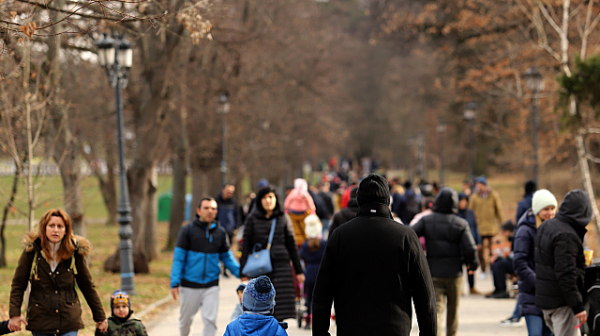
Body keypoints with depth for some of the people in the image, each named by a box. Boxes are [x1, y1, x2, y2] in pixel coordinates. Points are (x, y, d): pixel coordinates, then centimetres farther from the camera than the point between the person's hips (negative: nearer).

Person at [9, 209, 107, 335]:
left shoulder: (75, 252, 0)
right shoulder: (32, 251, -3)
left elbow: (88, 287, 8)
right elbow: (18, 285, 1)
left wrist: (100, 317, 10)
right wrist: (14, 314, -10)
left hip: (69, 322, 0)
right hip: (40, 320, 0)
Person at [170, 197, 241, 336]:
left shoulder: (220, 232, 5)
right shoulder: (188, 230, -3)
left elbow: (227, 257, 12)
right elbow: (178, 258, -4)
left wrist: (240, 272, -3)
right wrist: (175, 283, -11)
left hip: (211, 285, 1)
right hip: (190, 285, -1)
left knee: (210, 320, -8)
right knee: (186, 319, 12)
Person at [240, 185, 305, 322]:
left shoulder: (283, 219, 9)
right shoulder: (252, 220, 6)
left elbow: (292, 246, 12)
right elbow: (246, 247, 5)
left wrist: (299, 271, 10)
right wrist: (243, 274, 0)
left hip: (281, 266, 1)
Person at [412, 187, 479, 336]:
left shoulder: (426, 221, -3)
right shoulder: (461, 224, -5)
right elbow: (470, 249, -13)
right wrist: (473, 264, 6)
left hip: (433, 273, 0)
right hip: (454, 273, 0)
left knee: (436, 308, -4)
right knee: (453, 309, 18)